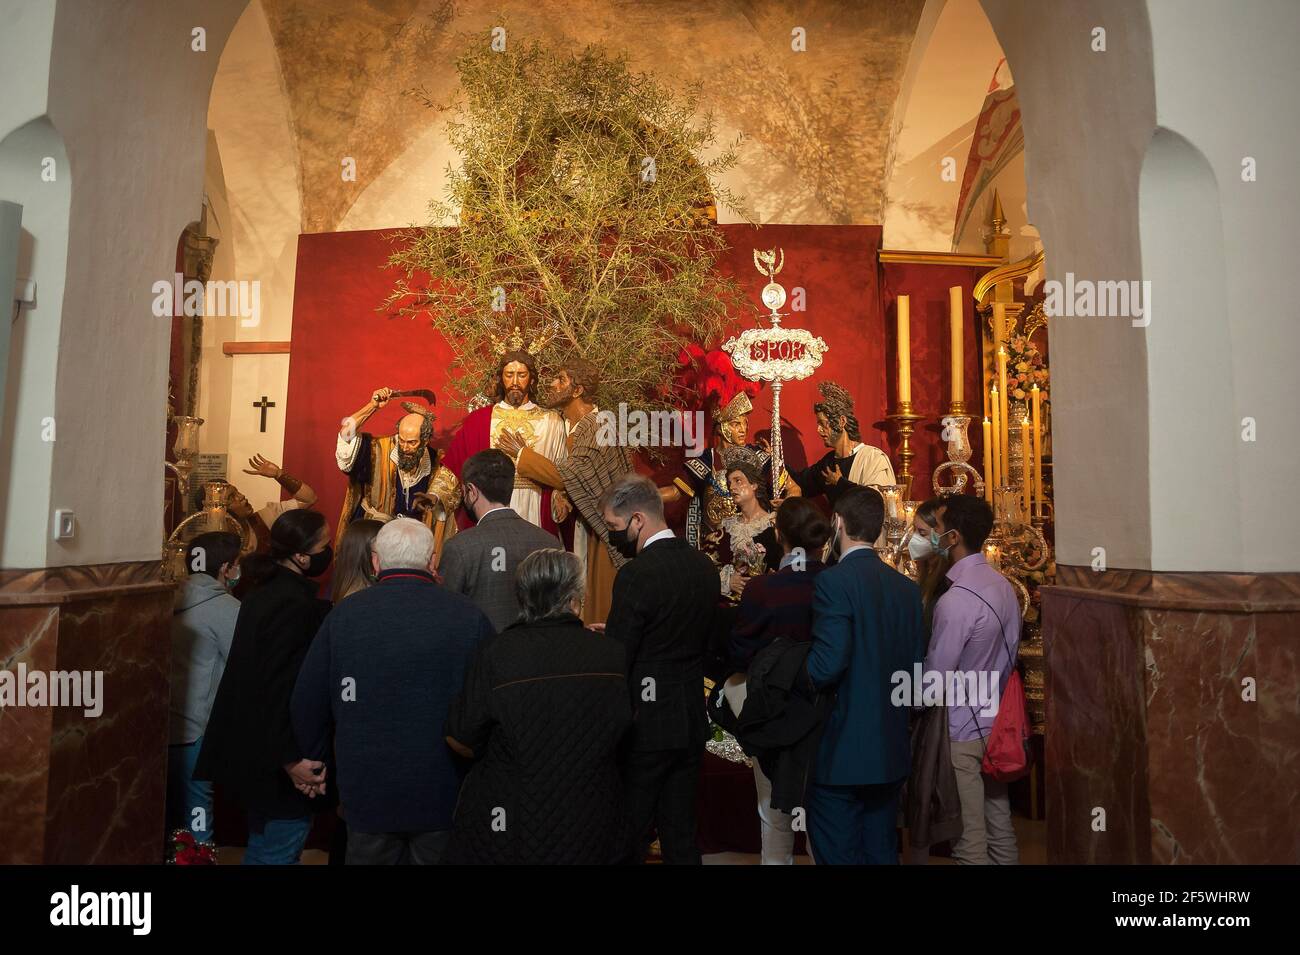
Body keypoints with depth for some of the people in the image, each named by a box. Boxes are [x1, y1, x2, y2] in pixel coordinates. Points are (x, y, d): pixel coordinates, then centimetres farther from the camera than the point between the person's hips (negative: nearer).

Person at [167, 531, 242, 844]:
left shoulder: (174, 600, 6)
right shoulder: (227, 608, -14)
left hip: (159, 723, 8)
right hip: (191, 731, -7)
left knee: (166, 822, 19)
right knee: (194, 826, 3)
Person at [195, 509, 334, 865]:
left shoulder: (265, 593, 7)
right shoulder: (296, 605, -23)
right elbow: (279, 687, -26)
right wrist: (292, 758, -21)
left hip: (256, 751, 10)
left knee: (262, 843, 24)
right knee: (279, 851, 5)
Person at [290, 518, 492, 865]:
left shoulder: (342, 615, -8)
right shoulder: (469, 616, -13)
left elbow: (307, 703, 0)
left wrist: (314, 760, 17)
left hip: (367, 792, 2)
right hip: (443, 795, -1)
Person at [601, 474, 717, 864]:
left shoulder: (636, 573, -20)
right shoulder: (704, 566, 3)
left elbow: (616, 661, -19)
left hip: (646, 727, -7)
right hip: (691, 722, 7)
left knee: (628, 836, 9)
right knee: (682, 835, 19)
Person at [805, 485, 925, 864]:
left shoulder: (833, 580, -17)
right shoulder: (907, 587, 4)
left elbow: (827, 665, -24)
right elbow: (915, 666, 6)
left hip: (840, 753, -7)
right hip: (891, 752, 7)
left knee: (838, 854, 6)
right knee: (881, 851, 19)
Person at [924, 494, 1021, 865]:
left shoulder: (956, 601, -25)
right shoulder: (1003, 585, 0)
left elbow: (933, 679, -20)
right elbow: (1009, 652, 10)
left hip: (962, 731, -8)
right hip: (996, 722, 8)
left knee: (969, 839, 5)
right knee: (999, 824, 19)